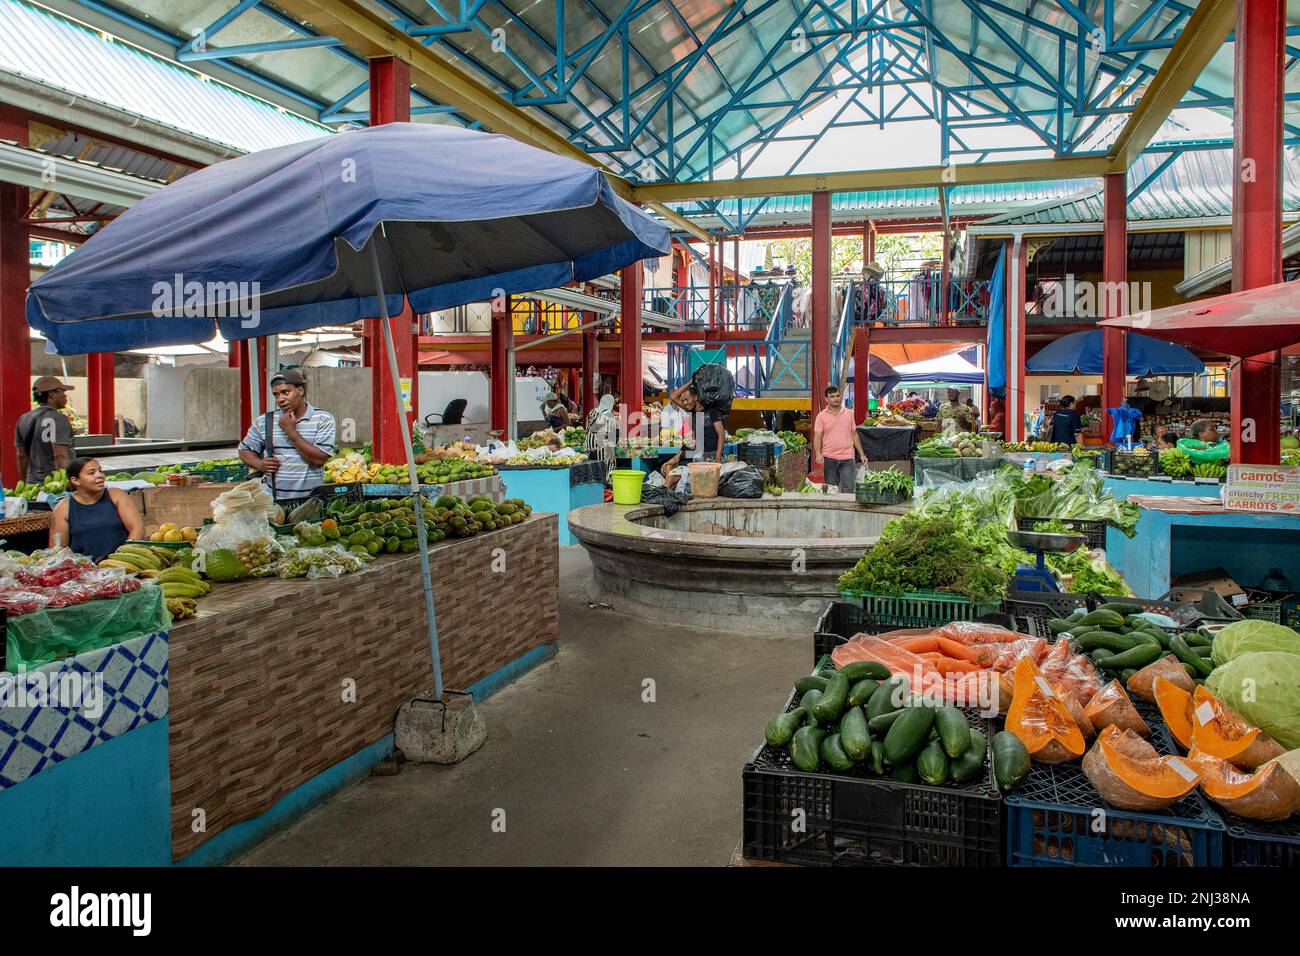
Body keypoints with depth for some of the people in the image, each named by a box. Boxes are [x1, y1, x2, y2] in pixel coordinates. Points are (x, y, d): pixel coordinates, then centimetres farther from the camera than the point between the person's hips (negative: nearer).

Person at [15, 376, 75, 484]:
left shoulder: (24, 420, 13)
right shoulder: (58, 419, -11)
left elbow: (22, 456, 16)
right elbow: (60, 455, -19)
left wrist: (26, 484, 23)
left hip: (33, 484, 8)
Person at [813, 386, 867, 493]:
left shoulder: (849, 414, 10)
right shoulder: (821, 416, 1)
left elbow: (854, 435, 15)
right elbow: (817, 437, -3)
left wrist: (862, 454, 11)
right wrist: (818, 454, -19)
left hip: (847, 457, 1)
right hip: (829, 458, -1)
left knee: (848, 490, -5)